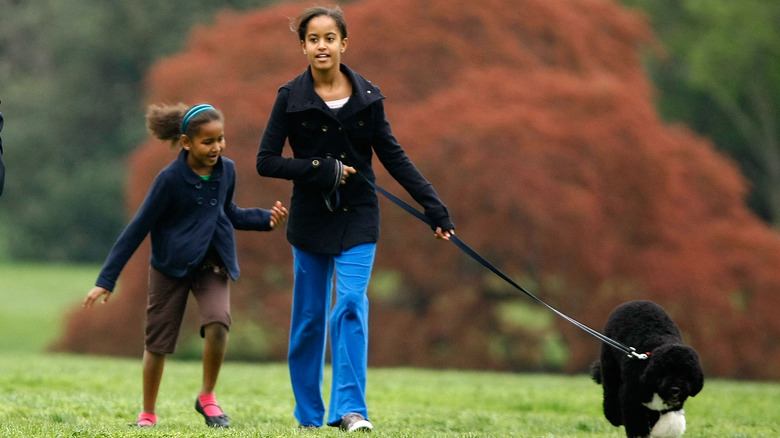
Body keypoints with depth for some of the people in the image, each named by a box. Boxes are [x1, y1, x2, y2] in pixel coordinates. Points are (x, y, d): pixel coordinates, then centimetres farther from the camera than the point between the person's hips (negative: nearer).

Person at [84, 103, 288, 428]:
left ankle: (207, 398, -1)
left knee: (218, 322, -22)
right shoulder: (171, 179, -17)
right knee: (158, 341, 4)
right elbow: (137, 230, -12)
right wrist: (106, 280, -12)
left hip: (212, 265, 3)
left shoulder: (226, 171, -3)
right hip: (171, 266, -3)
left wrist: (266, 219, 1)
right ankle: (148, 415, 23)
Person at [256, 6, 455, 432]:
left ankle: (350, 408, -16)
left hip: (357, 219, 0)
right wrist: (322, 170, -16)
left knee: (351, 305, -14)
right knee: (309, 316, 6)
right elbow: (265, 161, -6)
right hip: (310, 218, 0)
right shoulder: (291, 98, -4)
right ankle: (308, 414, 17)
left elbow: (393, 157, 5)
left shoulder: (366, 97, 0)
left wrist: (434, 207, 2)